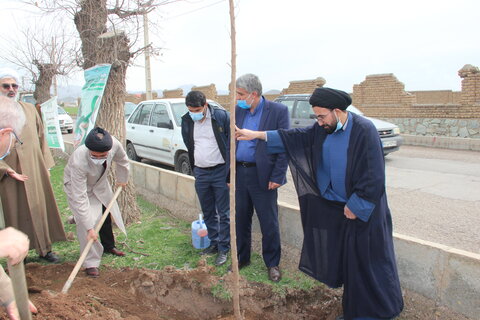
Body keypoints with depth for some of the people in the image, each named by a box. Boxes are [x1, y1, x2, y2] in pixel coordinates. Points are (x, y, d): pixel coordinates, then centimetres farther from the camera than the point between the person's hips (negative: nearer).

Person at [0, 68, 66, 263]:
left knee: (41, 208, 9)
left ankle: (45, 248, 23)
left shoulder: (30, 109, 9)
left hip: (36, 170, 4)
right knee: (17, 212, 4)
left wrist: (47, 166, 9)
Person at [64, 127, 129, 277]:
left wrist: (122, 179, 9)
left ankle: (109, 246, 43)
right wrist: (89, 227, -39)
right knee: (85, 222, -18)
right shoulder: (79, 162, -45)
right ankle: (91, 262, -3)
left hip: (100, 183, 5)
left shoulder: (114, 144, -34)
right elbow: (80, 198, -41)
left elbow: (122, 160, -7)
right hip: (77, 186, -5)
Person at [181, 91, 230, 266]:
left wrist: (230, 173, -11)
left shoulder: (221, 116, -12)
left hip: (220, 172, -5)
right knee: (208, 213, 16)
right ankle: (214, 243, 32)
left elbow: (231, 143, -9)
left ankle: (223, 249, 16)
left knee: (223, 213, 3)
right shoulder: (186, 120, 2)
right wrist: (194, 168, 14)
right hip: (200, 173, 5)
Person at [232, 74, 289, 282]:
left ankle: (272, 263, 25)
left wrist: (277, 177, -14)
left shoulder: (278, 111, -9)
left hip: (263, 175, -5)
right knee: (241, 219, 15)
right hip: (240, 173, 5)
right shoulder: (238, 111, 7)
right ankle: (242, 258, 33)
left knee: (269, 223, 6)